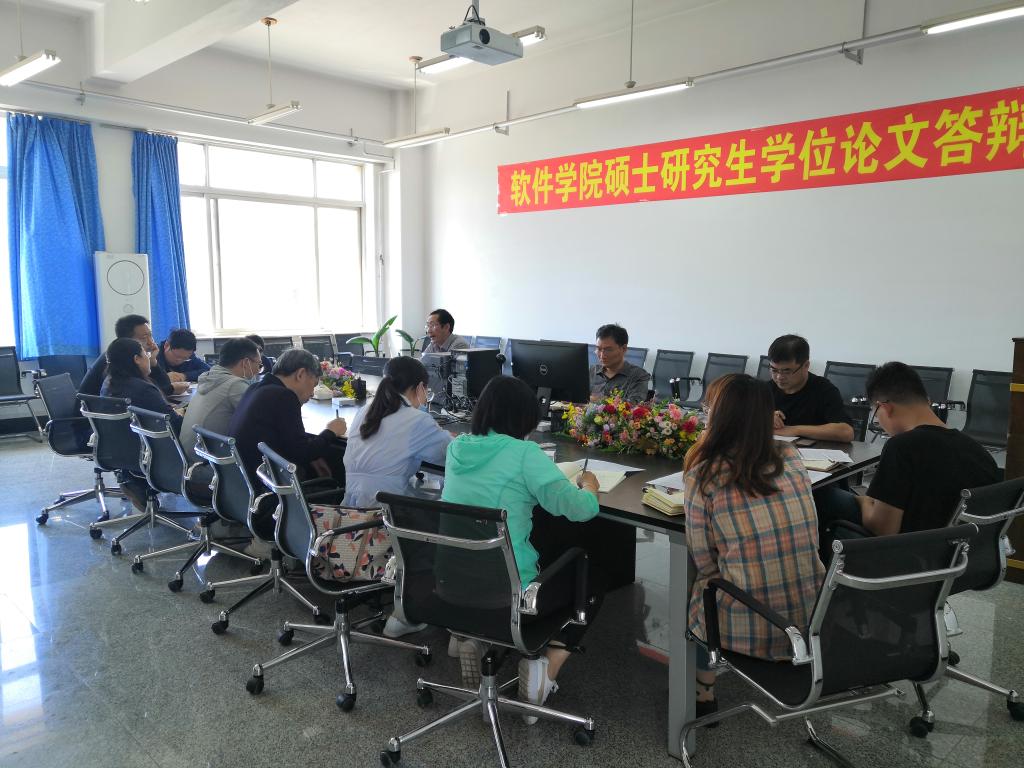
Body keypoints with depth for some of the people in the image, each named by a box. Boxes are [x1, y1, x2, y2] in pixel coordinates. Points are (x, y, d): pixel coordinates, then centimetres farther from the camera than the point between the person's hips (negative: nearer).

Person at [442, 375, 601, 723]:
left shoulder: (457, 447, 4)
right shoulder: (524, 453, -15)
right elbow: (581, 509, -18)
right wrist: (589, 484, 2)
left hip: (451, 585, 6)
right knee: (591, 579, 18)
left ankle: (471, 636, 22)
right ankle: (545, 666, 2)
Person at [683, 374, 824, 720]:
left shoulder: (703, 475, -12)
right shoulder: (792, 458, 1)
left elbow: (704, 561, -4)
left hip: (745, 632, -4)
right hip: (812, 623, 4)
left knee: (698, 587, 27)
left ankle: (703, 694, 36)